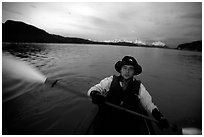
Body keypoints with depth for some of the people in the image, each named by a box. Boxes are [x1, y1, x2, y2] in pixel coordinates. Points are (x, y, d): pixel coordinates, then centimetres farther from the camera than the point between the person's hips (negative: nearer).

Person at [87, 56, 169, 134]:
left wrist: (160, 117, -4)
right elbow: (92, 90, 0)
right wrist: (95, 94, -22)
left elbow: (149, 105, 11)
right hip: (108, 122, -1)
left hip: (129, 125, 2)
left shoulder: (139, 87, 3)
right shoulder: (110, 81, -2)